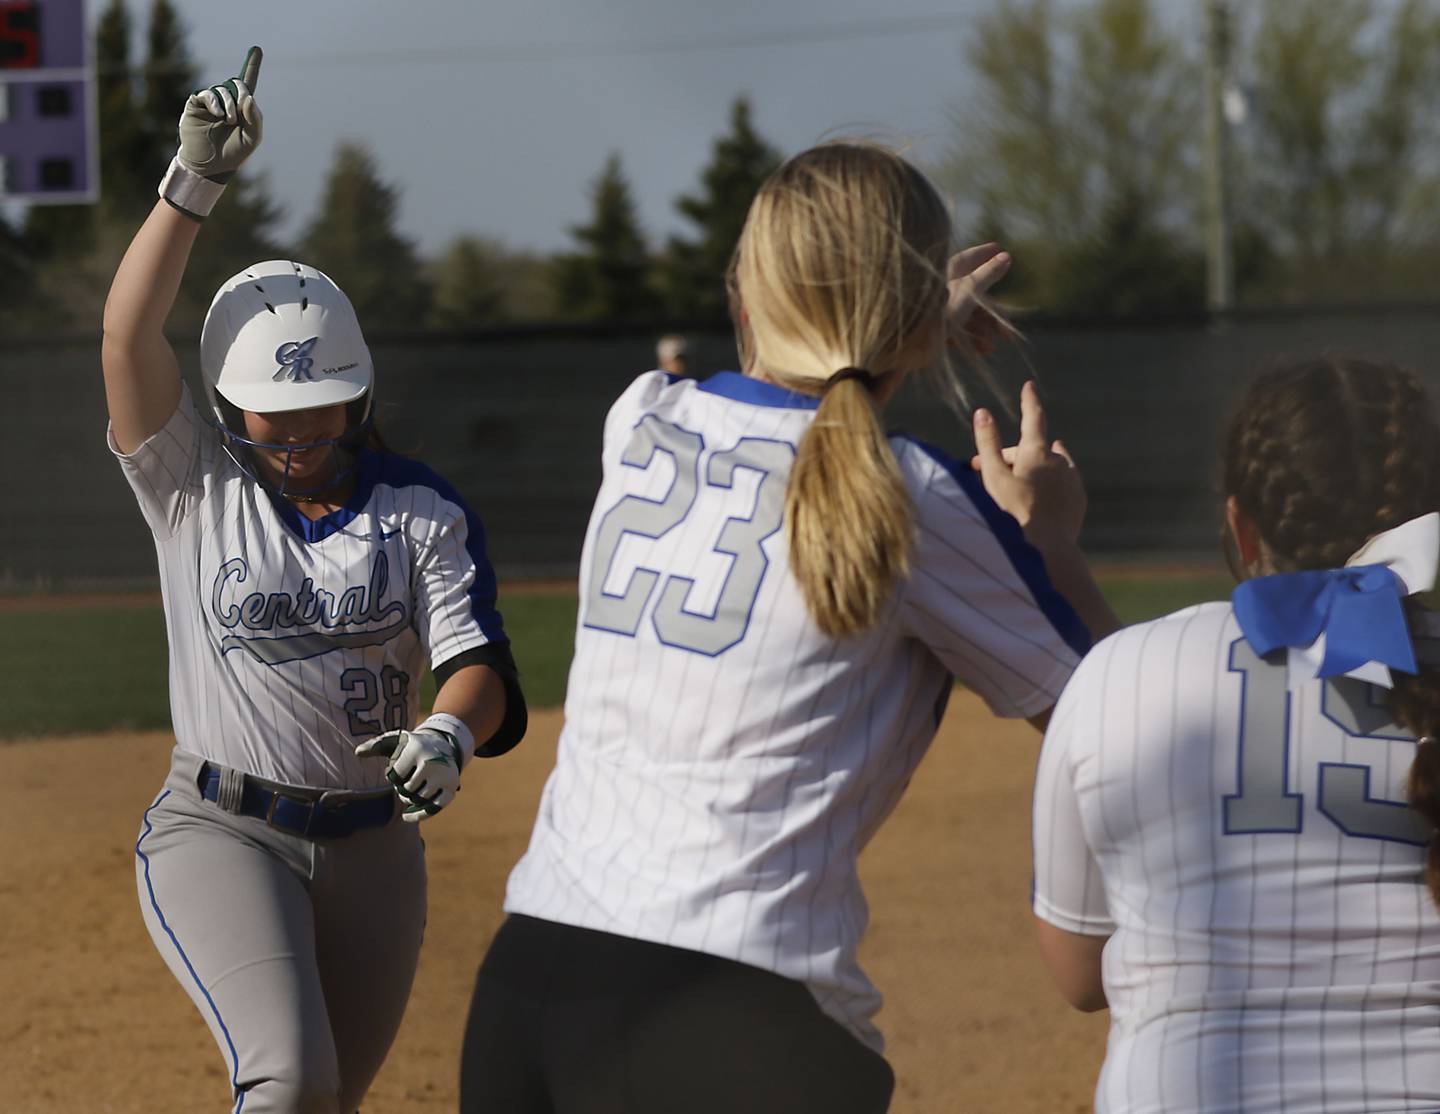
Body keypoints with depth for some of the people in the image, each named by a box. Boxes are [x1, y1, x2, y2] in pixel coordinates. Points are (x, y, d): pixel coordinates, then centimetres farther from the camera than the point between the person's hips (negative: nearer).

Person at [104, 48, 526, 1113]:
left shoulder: (422, 510, 3)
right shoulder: (193, 484, 0)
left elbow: (476, 667, -8)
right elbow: (129, 332, -15)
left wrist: (448, 732, -32)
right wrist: (195, 183, -25)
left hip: (371, 849, 3)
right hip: (219, 834, -3)